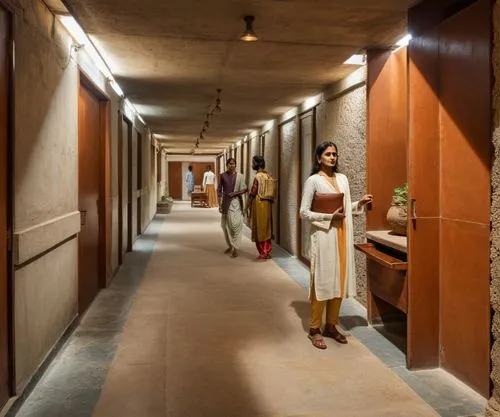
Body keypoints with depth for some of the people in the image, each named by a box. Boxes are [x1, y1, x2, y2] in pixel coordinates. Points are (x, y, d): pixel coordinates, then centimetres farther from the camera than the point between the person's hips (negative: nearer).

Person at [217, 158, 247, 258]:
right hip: (226, 203, 3)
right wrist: (220, 204, -1)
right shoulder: (223, 175, 5)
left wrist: (235, 193, -13)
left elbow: (244, 189, 3)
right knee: (226, 225, 9)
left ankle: (236, 249, -6)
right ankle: (230, 246, 24)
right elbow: (219, 190, 5)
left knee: (235, 225, -9)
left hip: (236, 202, -2)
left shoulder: (239, 176, 1)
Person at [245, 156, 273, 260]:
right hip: (267, 204, 7)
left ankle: (263, 253, 7)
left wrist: (247, 206, -6)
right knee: (266, 228, 13)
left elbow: (252, 194, -14)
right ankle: (267, 251, 19)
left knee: (259, 228, 2)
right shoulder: (267, 176, 7)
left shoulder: (258, 177, -15)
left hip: (259, 204, -7)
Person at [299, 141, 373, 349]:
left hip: (342, 235, 6)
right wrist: (329, 216, -18)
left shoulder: (343, 179, 12)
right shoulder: (313, 180, -6)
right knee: (322, 281, -2)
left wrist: (360, 203, 0)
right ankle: (314, 329, 11)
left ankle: (331, 326, 23)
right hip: (324, 236, -6)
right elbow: (304, 212, -10)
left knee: (339, 281, 10)